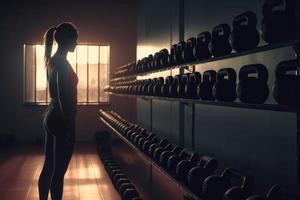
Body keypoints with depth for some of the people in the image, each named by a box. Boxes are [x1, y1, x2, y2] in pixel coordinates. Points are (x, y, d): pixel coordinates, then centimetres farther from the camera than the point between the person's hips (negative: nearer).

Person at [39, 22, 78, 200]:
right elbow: (63, 98, -21)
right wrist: (70, 129, -20)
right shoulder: (62, 62, -16)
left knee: (48, 167, 15)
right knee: (59, 171, -1)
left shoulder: (52, 60, 13)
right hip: (60, 119, -10)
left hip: (50, 116, 10)